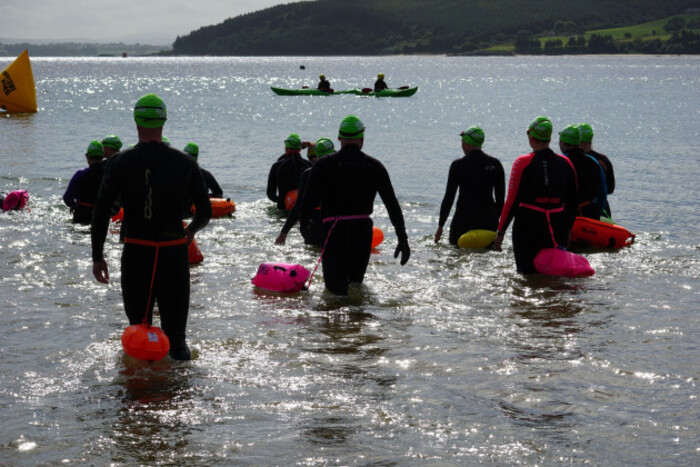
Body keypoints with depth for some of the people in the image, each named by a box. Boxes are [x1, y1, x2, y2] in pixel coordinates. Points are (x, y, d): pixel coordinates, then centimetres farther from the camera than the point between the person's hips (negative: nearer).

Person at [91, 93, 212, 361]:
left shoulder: (120, 163, -2)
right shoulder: (184, 163, 1)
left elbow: (101, 212, -7)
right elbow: (205, 211, 7)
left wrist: (97, 257, 0)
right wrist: (191, 231, 29)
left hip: (135, 255, 0)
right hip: (174, 254, 0)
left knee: (138, 325, 13)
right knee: (174, 328, 9)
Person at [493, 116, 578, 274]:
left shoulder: (523, 163, -6)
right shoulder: (565, 163, 6)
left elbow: (512, 201, -6)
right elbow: (573, 203, 12)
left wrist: (500, 232, 1)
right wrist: (566, 229, 24)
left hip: (528, 229, -3)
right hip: (557, 230, 3)